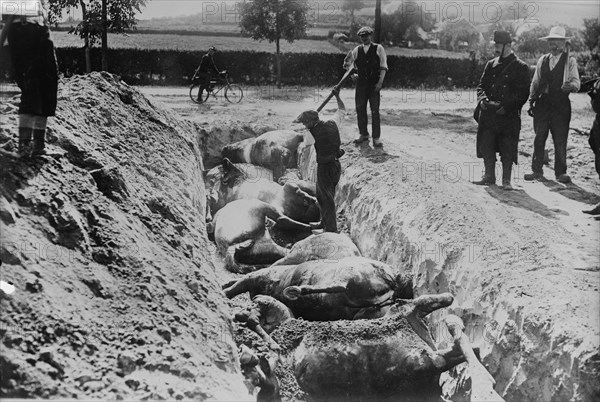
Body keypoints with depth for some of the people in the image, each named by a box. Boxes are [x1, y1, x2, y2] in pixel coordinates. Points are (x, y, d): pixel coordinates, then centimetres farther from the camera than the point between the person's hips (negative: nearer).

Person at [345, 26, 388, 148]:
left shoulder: (378, 48, 2)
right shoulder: (357, 50, 10)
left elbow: (383, 66, -2)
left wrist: (380, 82, -12)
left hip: (374, 83, -3)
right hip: (361, 83, 3)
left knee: (375, 110, -5)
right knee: (360, 109, 4)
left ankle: (376, 138, -2)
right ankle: (363, 134, 18)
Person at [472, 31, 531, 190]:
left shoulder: (520, 67, -1)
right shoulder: (491, 65, 14)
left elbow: (523, 93, -5)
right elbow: (481, 85, 14)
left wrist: (506, 107, -15)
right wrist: (482, 99, -7)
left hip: (509, 115, -4)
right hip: (488, 114, 5)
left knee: (508, 149, -1)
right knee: (486, 146, 6)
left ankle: (506, 180, 8)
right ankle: (489, 176, 18)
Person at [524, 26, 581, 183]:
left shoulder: (570, 61, 3)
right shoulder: (542, 60, 14)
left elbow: (576, 82, -6)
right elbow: (535, 82, 16)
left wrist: (571, 85, -29)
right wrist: (531, 100, 7)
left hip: (561, 106, -3)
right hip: (542, 104, 3)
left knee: (560, 140, -1)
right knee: (539, 139, 3)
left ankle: (560, 172, 7)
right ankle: (537, 171, 9)